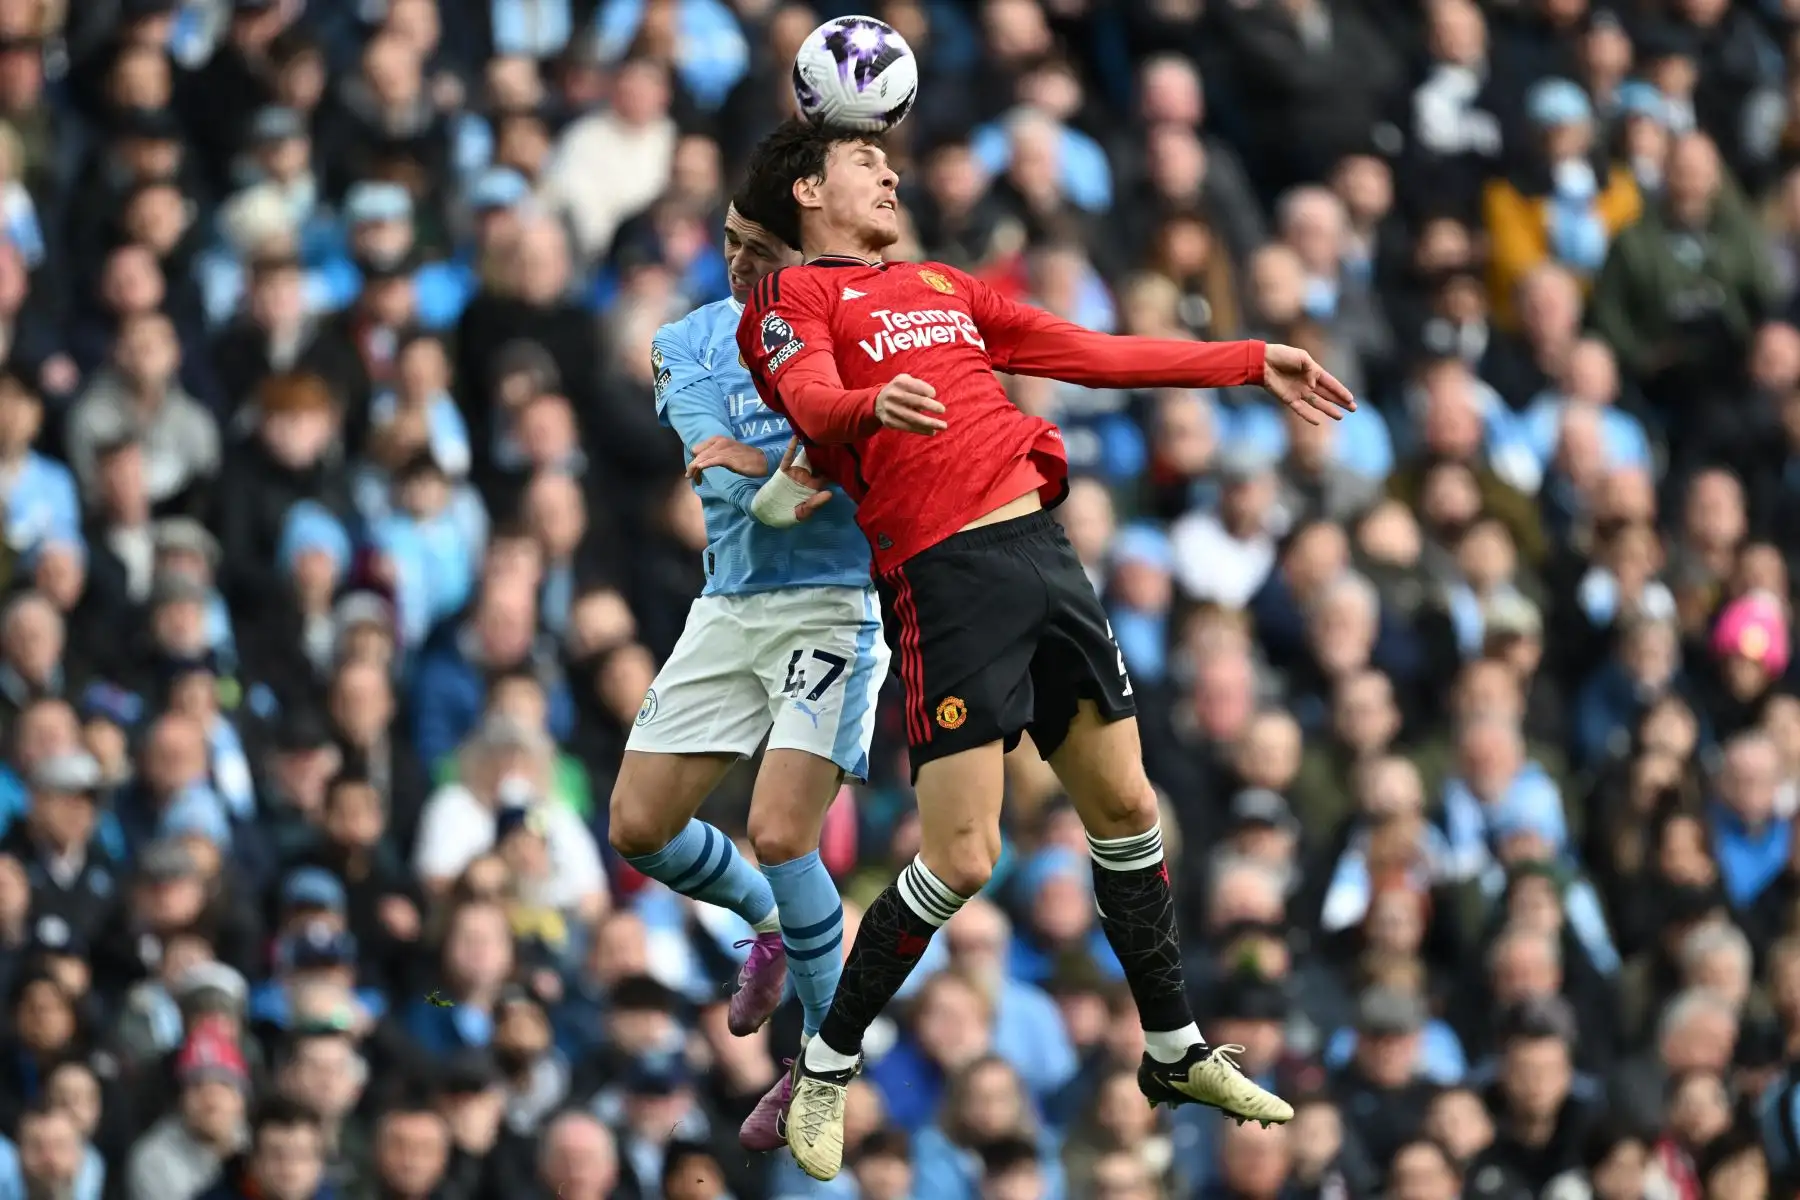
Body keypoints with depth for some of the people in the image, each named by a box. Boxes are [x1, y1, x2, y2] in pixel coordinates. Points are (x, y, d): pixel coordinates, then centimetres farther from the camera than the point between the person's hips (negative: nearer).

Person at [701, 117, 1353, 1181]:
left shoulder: (942, 288, 25)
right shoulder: (792, 300, 3)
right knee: (960, 856, -11)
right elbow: (812, 402, -17)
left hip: (1043, 549, 7)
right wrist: (872, 405, -39)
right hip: (948, 573, -7)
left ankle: (1177, 1053, 25)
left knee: (1127, 810, 11)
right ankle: (827, 1071, 5)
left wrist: (1254, 364, 27)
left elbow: (1098, 356, 28)